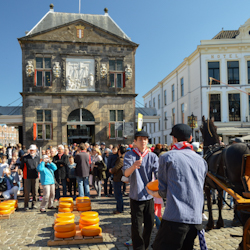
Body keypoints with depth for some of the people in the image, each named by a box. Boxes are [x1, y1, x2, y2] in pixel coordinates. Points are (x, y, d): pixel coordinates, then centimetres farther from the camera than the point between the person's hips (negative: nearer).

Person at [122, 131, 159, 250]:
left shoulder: (152, 156, 1)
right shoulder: (130, 155, -6)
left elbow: (158, 173, -10)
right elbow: (126, 173, -21)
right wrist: (133, 166, -43)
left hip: (149, 195, 3)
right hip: (136, 196, -3)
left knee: (149, 224, 14)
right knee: (136, 226, -1)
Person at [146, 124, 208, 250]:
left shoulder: (167, 157, -1)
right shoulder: (201, 161, 14)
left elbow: (163, 191, 1)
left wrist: (153, 193, 23)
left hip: (175, 218, -6)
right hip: (196, 219, 6)